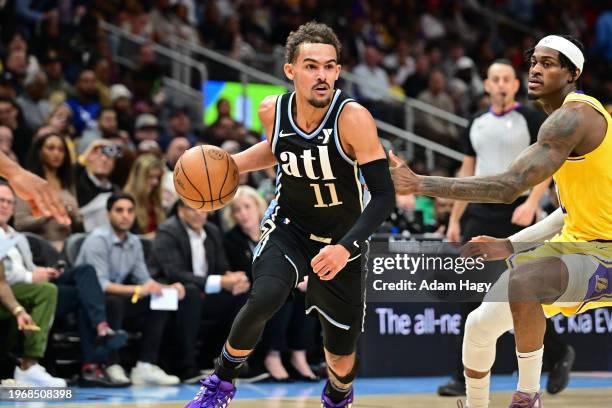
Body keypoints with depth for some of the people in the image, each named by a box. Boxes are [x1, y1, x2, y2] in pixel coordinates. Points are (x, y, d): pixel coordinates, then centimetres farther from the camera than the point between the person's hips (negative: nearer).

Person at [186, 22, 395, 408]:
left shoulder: (353, 118, -26)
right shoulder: (273, 110, -13)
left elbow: (384, 195, -26)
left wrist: (346, 247, -38)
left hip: (340, 242, -1)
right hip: (288, 227, 1)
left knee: (342, 353, 9)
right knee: (264, 299, -30)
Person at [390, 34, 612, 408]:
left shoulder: (573, 117, -19)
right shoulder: (568, 120, 15)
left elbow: (509, 187, -27)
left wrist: (421, 184, -26)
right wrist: (509, 245, 16)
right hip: (575, 244, 10)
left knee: (523, 279, -39)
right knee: (479, 326, 10)